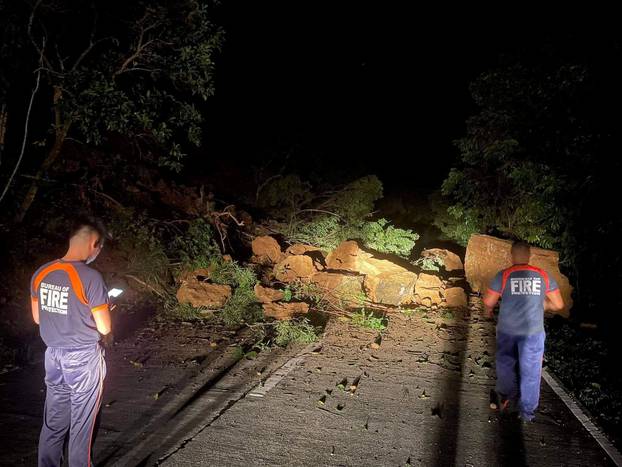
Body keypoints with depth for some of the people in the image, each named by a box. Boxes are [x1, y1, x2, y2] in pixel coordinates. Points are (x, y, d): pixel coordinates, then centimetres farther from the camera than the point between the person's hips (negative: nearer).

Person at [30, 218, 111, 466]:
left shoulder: (41, 273, -1)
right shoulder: (90, 277, -21)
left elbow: (37, 318, 10)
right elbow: (104, 328, -15)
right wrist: (104, 310, 4)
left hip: (53, 355, 6)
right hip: (83, 359, -6)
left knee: (53, 421, 19)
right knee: (82, 425, 9)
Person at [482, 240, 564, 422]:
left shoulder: (503, 275, -10)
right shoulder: (543, 276, -4)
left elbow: (488, 301, -5)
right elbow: (559, 304, 2)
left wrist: (488, 311, 17)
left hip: (507, 330, -1)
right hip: (533, 332, 1)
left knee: (506, 365, 22)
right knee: (530, 371, 13)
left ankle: (507, 397, 27)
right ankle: (527, 411, 22)